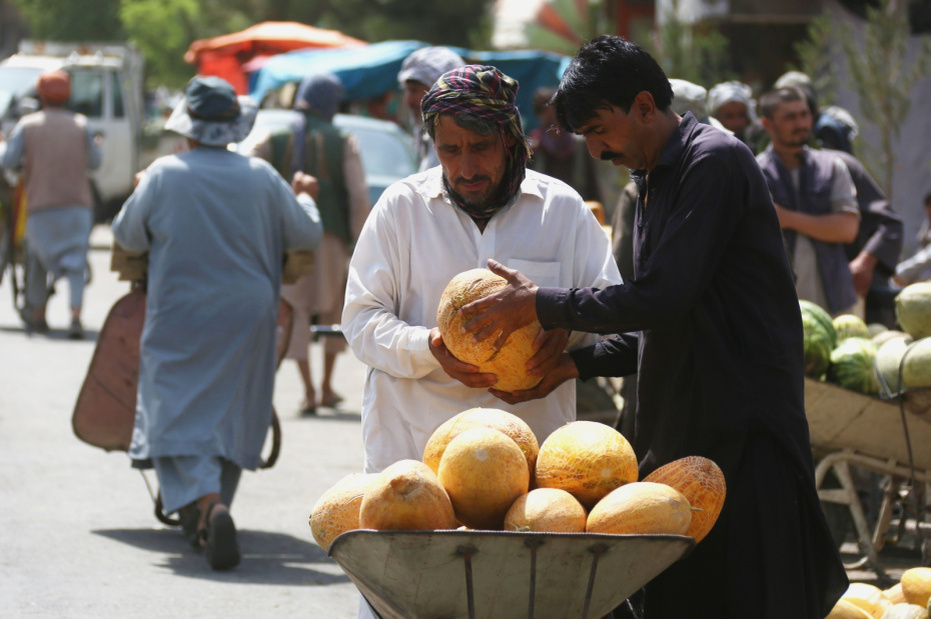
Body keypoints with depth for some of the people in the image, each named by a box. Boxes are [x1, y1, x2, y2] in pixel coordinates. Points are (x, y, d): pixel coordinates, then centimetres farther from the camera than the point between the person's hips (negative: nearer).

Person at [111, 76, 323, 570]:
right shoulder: (262, 178, -1)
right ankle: (207, 520, 19)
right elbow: (306, 235, 10)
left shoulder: (163, 176, -6)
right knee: (233, 415, 14)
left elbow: (127, 236, 6)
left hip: (179, 321, -2)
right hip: (247, 319, 2)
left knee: (180, 417, -4)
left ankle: (206, 503, -29)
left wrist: (140, 193, 26)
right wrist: (302, 197, 31)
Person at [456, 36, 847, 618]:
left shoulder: (716, 161, -11)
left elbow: (661, 300, -18)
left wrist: (540, 303, -10)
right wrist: (577, 362, 8)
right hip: (677, 431, 9)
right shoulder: (653, 181, 19)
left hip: (747, 431, -9)